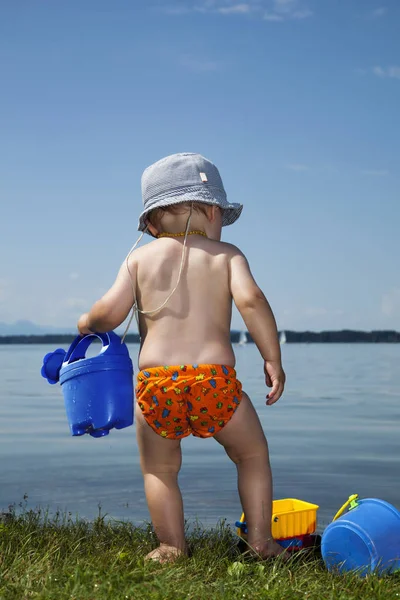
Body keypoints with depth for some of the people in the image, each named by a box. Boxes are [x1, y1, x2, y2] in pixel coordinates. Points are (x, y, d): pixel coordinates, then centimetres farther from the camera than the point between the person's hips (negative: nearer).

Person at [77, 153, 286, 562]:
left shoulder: (139, 257, 13)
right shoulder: (226, 254, 11)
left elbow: (111, 313, 4)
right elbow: (250, 300, -7)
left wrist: (87, 324, 26)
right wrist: (273, 360, -3)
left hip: (155, 382, 1)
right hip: (215, 379, 0)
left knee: (159, 469, 20)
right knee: (253, 454, 21)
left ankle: (171, 547, 19)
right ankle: (261, 541, 20)